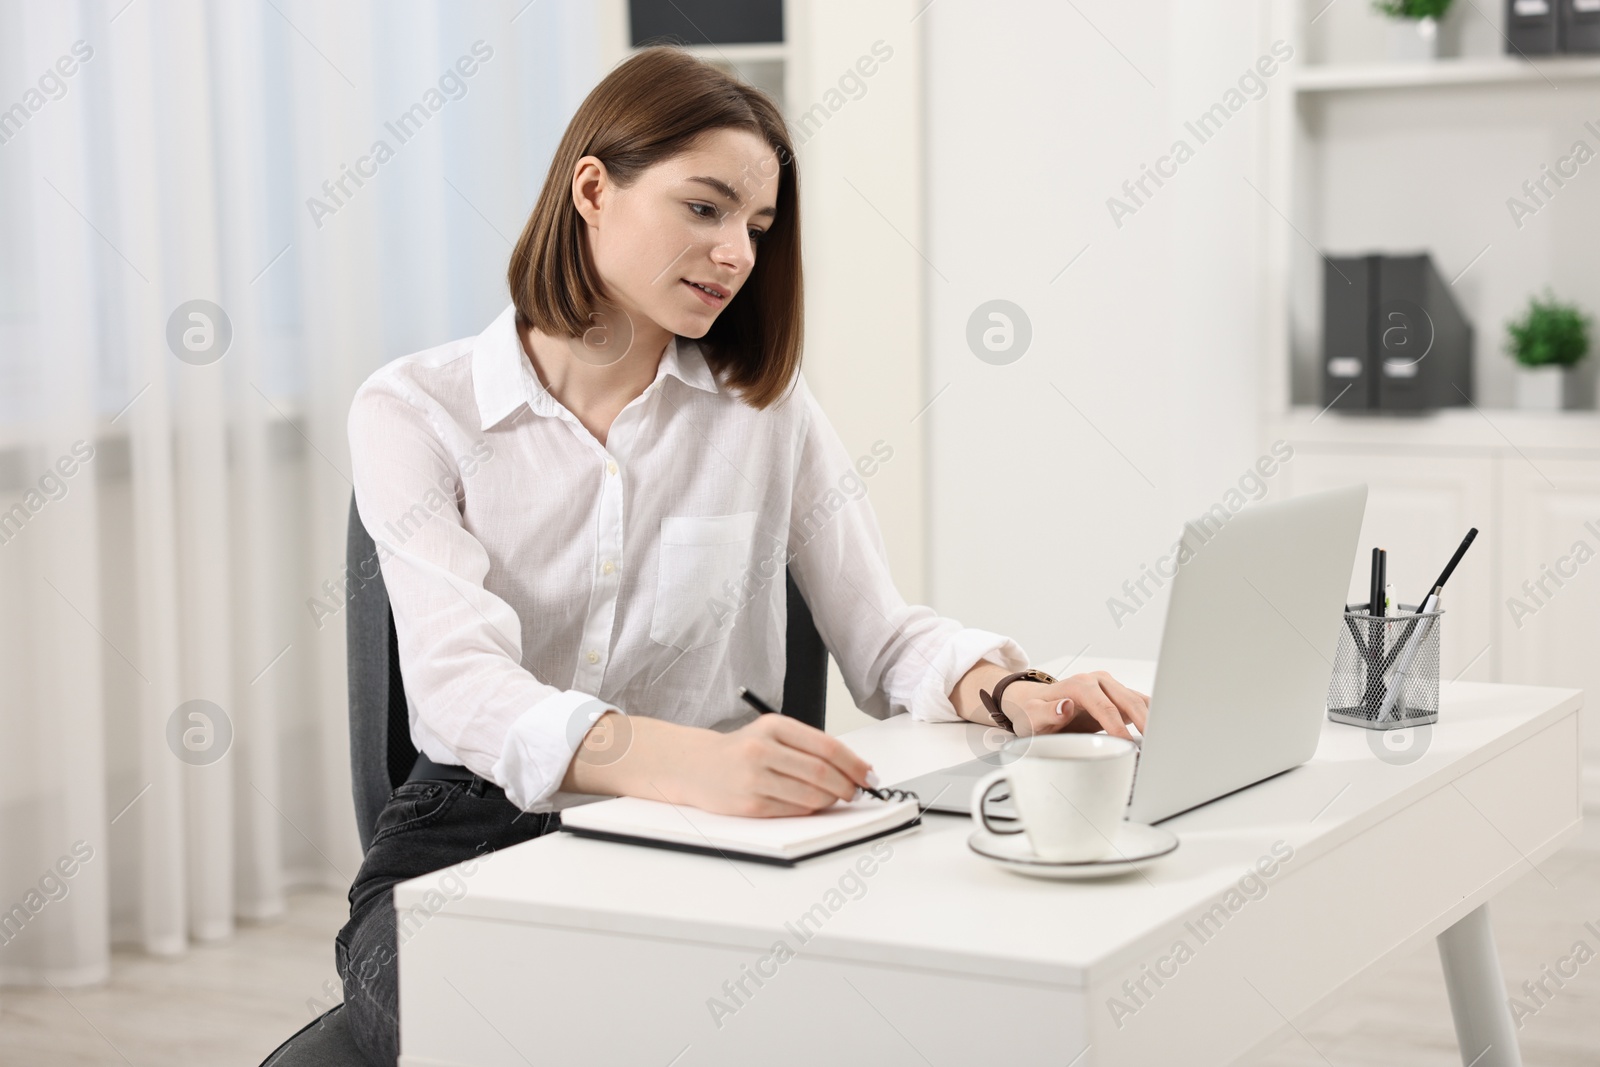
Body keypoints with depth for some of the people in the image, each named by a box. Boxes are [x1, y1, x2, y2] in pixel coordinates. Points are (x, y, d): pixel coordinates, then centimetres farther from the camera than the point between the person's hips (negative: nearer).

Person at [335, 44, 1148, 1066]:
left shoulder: (766, 406, 8)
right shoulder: (414, 410, -4)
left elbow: (884, 637, 5)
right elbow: (460, 685, -20)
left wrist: (1009, 693, -20)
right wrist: (689, 760, -39)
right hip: (475, 840, -3)